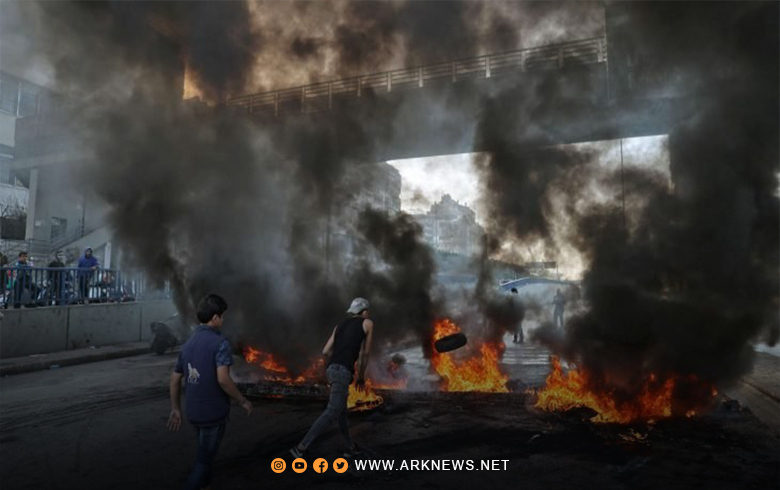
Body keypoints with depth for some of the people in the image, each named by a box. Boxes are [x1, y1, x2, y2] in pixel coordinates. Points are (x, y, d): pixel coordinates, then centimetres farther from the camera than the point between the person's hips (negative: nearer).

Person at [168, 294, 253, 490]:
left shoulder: (188, 343, 5)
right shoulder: (220, 342, -18)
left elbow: (175, 379, 10)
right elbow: (222, 379, -27)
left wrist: (175, 409, 19)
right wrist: (242, 401, -14)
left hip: (194, 412, 7)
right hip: (214, 412, -7)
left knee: (204, 454, 26)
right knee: (204, 460, 6)